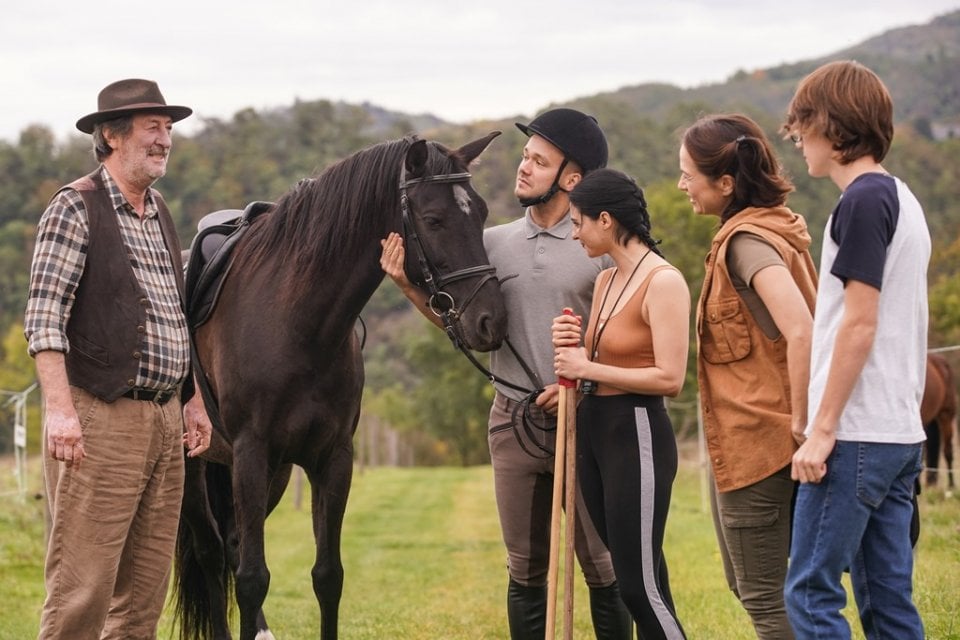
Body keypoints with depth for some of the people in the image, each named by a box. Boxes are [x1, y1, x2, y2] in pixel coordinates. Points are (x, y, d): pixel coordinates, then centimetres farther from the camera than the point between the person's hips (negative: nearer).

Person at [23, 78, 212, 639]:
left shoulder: (161, 215, 17)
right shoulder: (75, 209, -6)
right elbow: (44, 315, -14)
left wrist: (195, 401, 18)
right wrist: (60, 410, -22)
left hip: (166, 421, 8)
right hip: (101, 419, -8)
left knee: (148, 581, 9)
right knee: (83, 582, -9)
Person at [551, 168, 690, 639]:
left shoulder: (663, 282, -14)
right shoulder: (605, 281, 12)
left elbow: (670, 378, -21)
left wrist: (587, 367, -16)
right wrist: (572, 349, 0)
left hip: (637, 433, -9)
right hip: (592, 428, 9)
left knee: (639, 585, -9)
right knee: (630, 575, 12)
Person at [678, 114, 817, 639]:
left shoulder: (746, 242, -18)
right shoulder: (770, 230, 12)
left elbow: (800, 330, -32)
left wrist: (801, 422, -24)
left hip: (755, 440, -10)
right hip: (743, 439, 10)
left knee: (763, 595, -3)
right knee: (746, 583, 18)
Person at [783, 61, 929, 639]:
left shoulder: (863, 200, -12)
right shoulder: (902, 199, 17)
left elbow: (860, 323, -17)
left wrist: (821, 429, -16)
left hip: (857, 435, -9)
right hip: (901, 431, 9)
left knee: (811, 591, -7)